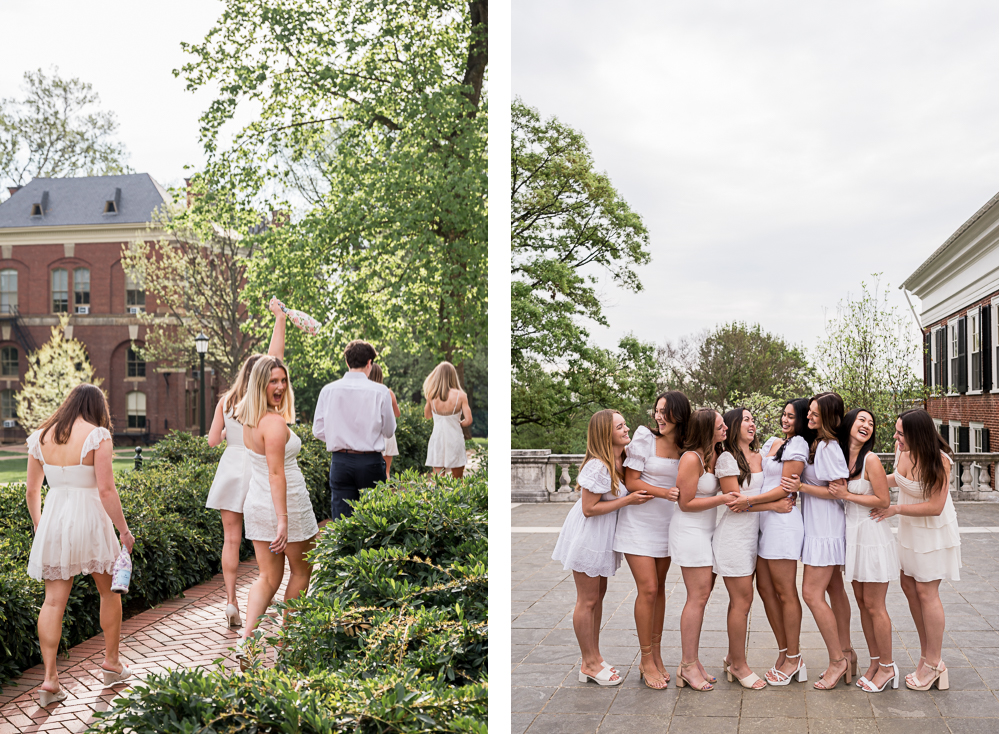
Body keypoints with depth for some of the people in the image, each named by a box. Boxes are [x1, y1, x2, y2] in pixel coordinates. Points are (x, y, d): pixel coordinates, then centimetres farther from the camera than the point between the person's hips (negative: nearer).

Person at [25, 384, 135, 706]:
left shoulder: (41, 437, 5)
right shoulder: (96, 436, -11)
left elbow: (32, 491, 9)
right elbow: (106, 490, -15)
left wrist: (39, 527, 23)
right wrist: (124, 530, -7)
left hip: (53, 520, 4)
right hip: (89, 520, -4)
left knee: (53, 600, 6)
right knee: (109, 592, 16)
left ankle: (50, 679, 3)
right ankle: (112, 662, 28)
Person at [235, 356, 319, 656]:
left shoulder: (248, 418, 3)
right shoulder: (275, 423, -23)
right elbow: (276, 474, -26)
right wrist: (282, 521, -27)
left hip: (256, 505, 8)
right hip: (288, 504, -8)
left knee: (268, 577, 12)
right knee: (301, 571, 15)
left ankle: (246, 638, -4)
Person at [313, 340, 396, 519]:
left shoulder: (328, 390, -2)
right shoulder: (380, 391, -8)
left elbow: (319, 431, 2)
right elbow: (389, 431, 1)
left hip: (340, 462, 2)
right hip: (371, 462, -2)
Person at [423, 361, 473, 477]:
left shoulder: (432, 396, -4)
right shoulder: (460, 395, -10)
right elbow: (468, 420, -11)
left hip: (437, 440, 2)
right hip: (455, 440, -2)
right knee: (457, 482, 11)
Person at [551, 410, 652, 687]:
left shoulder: (621, 461, 1)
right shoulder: (597, 466, -25)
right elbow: (589, 508, -24)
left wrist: (639, 494, -4)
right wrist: (629, 500, -23)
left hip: (603, 537, 9)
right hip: (588, 536, -9)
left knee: (599, 594, 16)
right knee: (588, 600, 2)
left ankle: (594, 658, 27)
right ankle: (589, 664, 14)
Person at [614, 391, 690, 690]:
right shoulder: (644, 439, -9)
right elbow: (631, 482, -10)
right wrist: (665, 492, -20)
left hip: (665, 525, 4)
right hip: (639, 522, -4)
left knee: (659, 588, 10)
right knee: (648, 589, -8)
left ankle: (655, 653, 20)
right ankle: (646, 659, 3)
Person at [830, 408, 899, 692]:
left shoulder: (870, 459, -14)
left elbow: (883, 501, -14)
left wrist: (847, 495, -15)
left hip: (872, 533, -7)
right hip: (852, 534, 7)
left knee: (874, 606, -1)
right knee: (862, 603, 13)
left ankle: (887, 668, 12)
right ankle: (875, 662, 24)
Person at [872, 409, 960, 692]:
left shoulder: (938, 461, -27)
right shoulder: (903, 450, -8)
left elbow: (935, 506, -25)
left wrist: (895, 509, -22)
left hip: (934, 531, -8)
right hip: (910, 528, 8)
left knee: (925, 592, -3)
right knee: (908, 585, 12)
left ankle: (933, 664, 10)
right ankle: (927, 654, 25)